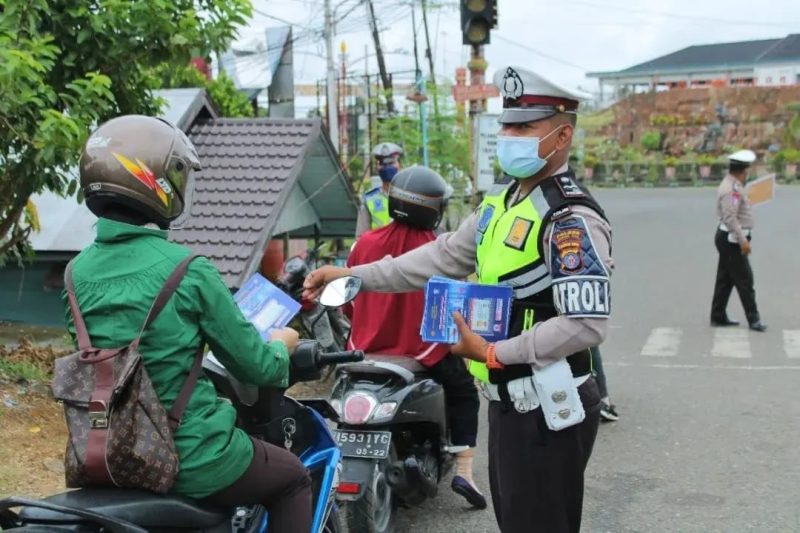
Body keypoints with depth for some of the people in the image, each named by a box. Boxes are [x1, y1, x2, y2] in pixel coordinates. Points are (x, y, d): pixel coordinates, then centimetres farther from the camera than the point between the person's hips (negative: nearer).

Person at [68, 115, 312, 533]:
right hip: (188, 460, -7)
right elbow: (255, 367, -10)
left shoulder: (77, 271, -1)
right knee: (293, 478, 20)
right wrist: (282, 346, 13)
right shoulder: (187, 268, -18)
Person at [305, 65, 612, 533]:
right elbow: (445, 256, 14)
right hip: (510, 402, 10)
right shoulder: (503, 204, 10)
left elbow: (587, 324, -26)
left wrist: (492, 353, -23)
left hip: (549, 411, -10)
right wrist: (354, 276, 8)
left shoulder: (573, 220, -21)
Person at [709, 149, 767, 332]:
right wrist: (743, 240, -28)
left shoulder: (733, 185, 13)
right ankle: (753, 319, 1)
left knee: (725, 279, 14)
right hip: (732, 239, -11)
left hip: (729, 239, 11)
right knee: (744, 280, -5)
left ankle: (718, 317, 21)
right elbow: (730, 217, -27)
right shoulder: (732, 189, -20)